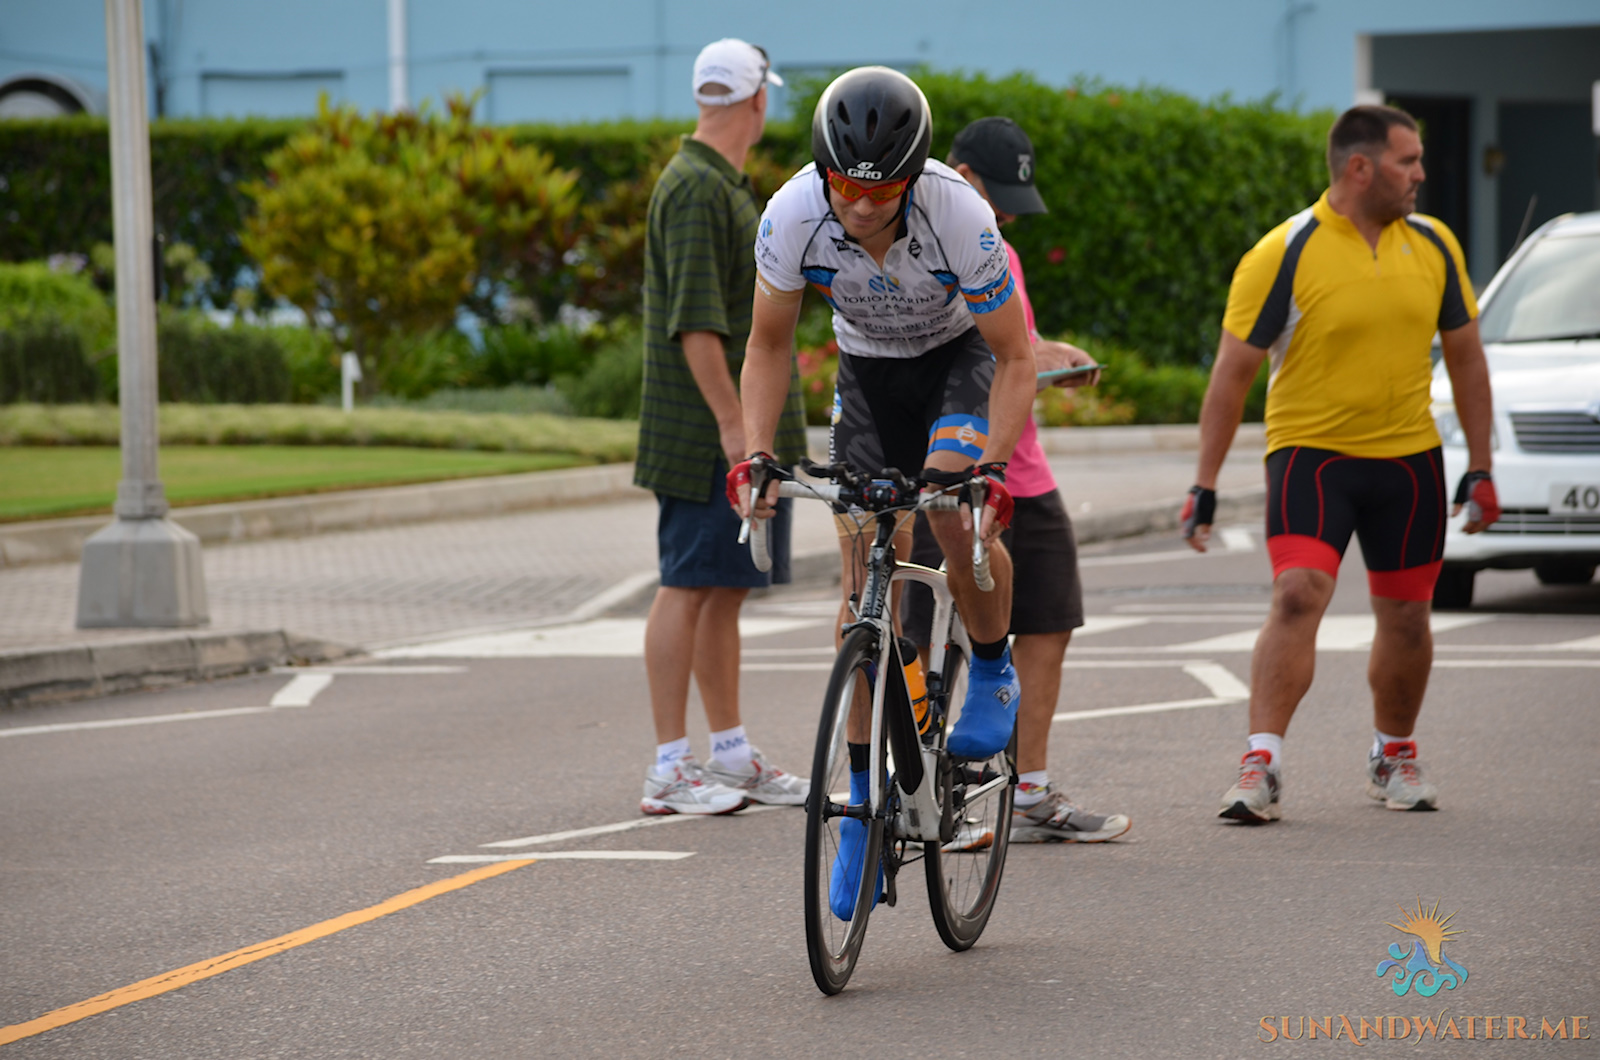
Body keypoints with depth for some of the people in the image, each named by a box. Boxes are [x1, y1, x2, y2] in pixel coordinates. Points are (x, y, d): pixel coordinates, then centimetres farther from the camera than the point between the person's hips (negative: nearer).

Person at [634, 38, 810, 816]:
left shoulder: (725, 185, 18)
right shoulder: (696, 189, -15)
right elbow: (695, 321, -21)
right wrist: (733, 421, -24)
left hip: (743, 431, 10)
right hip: (706, 436, -10)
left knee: (725, 591, 13)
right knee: (688, 589, -8)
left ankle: (731, 756, 18)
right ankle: (669, 771, -7)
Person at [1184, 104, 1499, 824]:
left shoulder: (1433, 246, 4)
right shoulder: (1285, 253, -11)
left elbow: (1465, 357, 13)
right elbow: (1232, 371, -7)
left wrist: (1480, 468, 11)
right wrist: (1205, 486, -9)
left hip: (1408, 458, 4)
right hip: (1310, 449, -4)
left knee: (1406, 616, 10)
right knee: (1297, 596, -20)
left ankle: (1394, 756, 32)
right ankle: (1261, 764, -20)